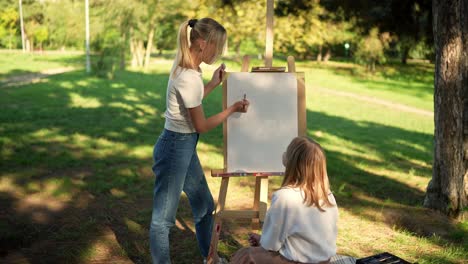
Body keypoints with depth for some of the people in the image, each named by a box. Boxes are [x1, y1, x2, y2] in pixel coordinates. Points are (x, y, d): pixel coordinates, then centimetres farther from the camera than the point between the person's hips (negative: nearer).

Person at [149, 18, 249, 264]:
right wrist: (232, 109, -6)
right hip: (175, 148, -11)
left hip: (185, 146, 11)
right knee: (163, 217, 4)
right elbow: (201, 125, -16)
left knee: (204, 204, 23)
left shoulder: (184, 67, 3)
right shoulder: (189, 78, -25)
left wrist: (213, 84, 18)